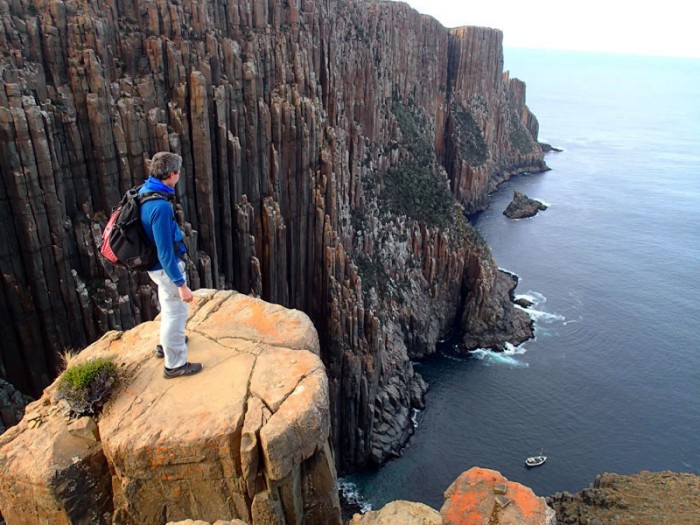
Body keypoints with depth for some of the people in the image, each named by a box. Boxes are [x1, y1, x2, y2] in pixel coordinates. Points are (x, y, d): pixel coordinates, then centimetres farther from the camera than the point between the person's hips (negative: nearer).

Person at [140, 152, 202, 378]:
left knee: (169, 307, 29)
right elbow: (165, 252, -29)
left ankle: (166, 343, 50)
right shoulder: (160, 206, -33)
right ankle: (174, 364, 22)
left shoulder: (145, 190, -3)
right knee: (176, 312, 7)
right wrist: (181, 283, -23)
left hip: (157, 263, 10)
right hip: (167, 267, -9)